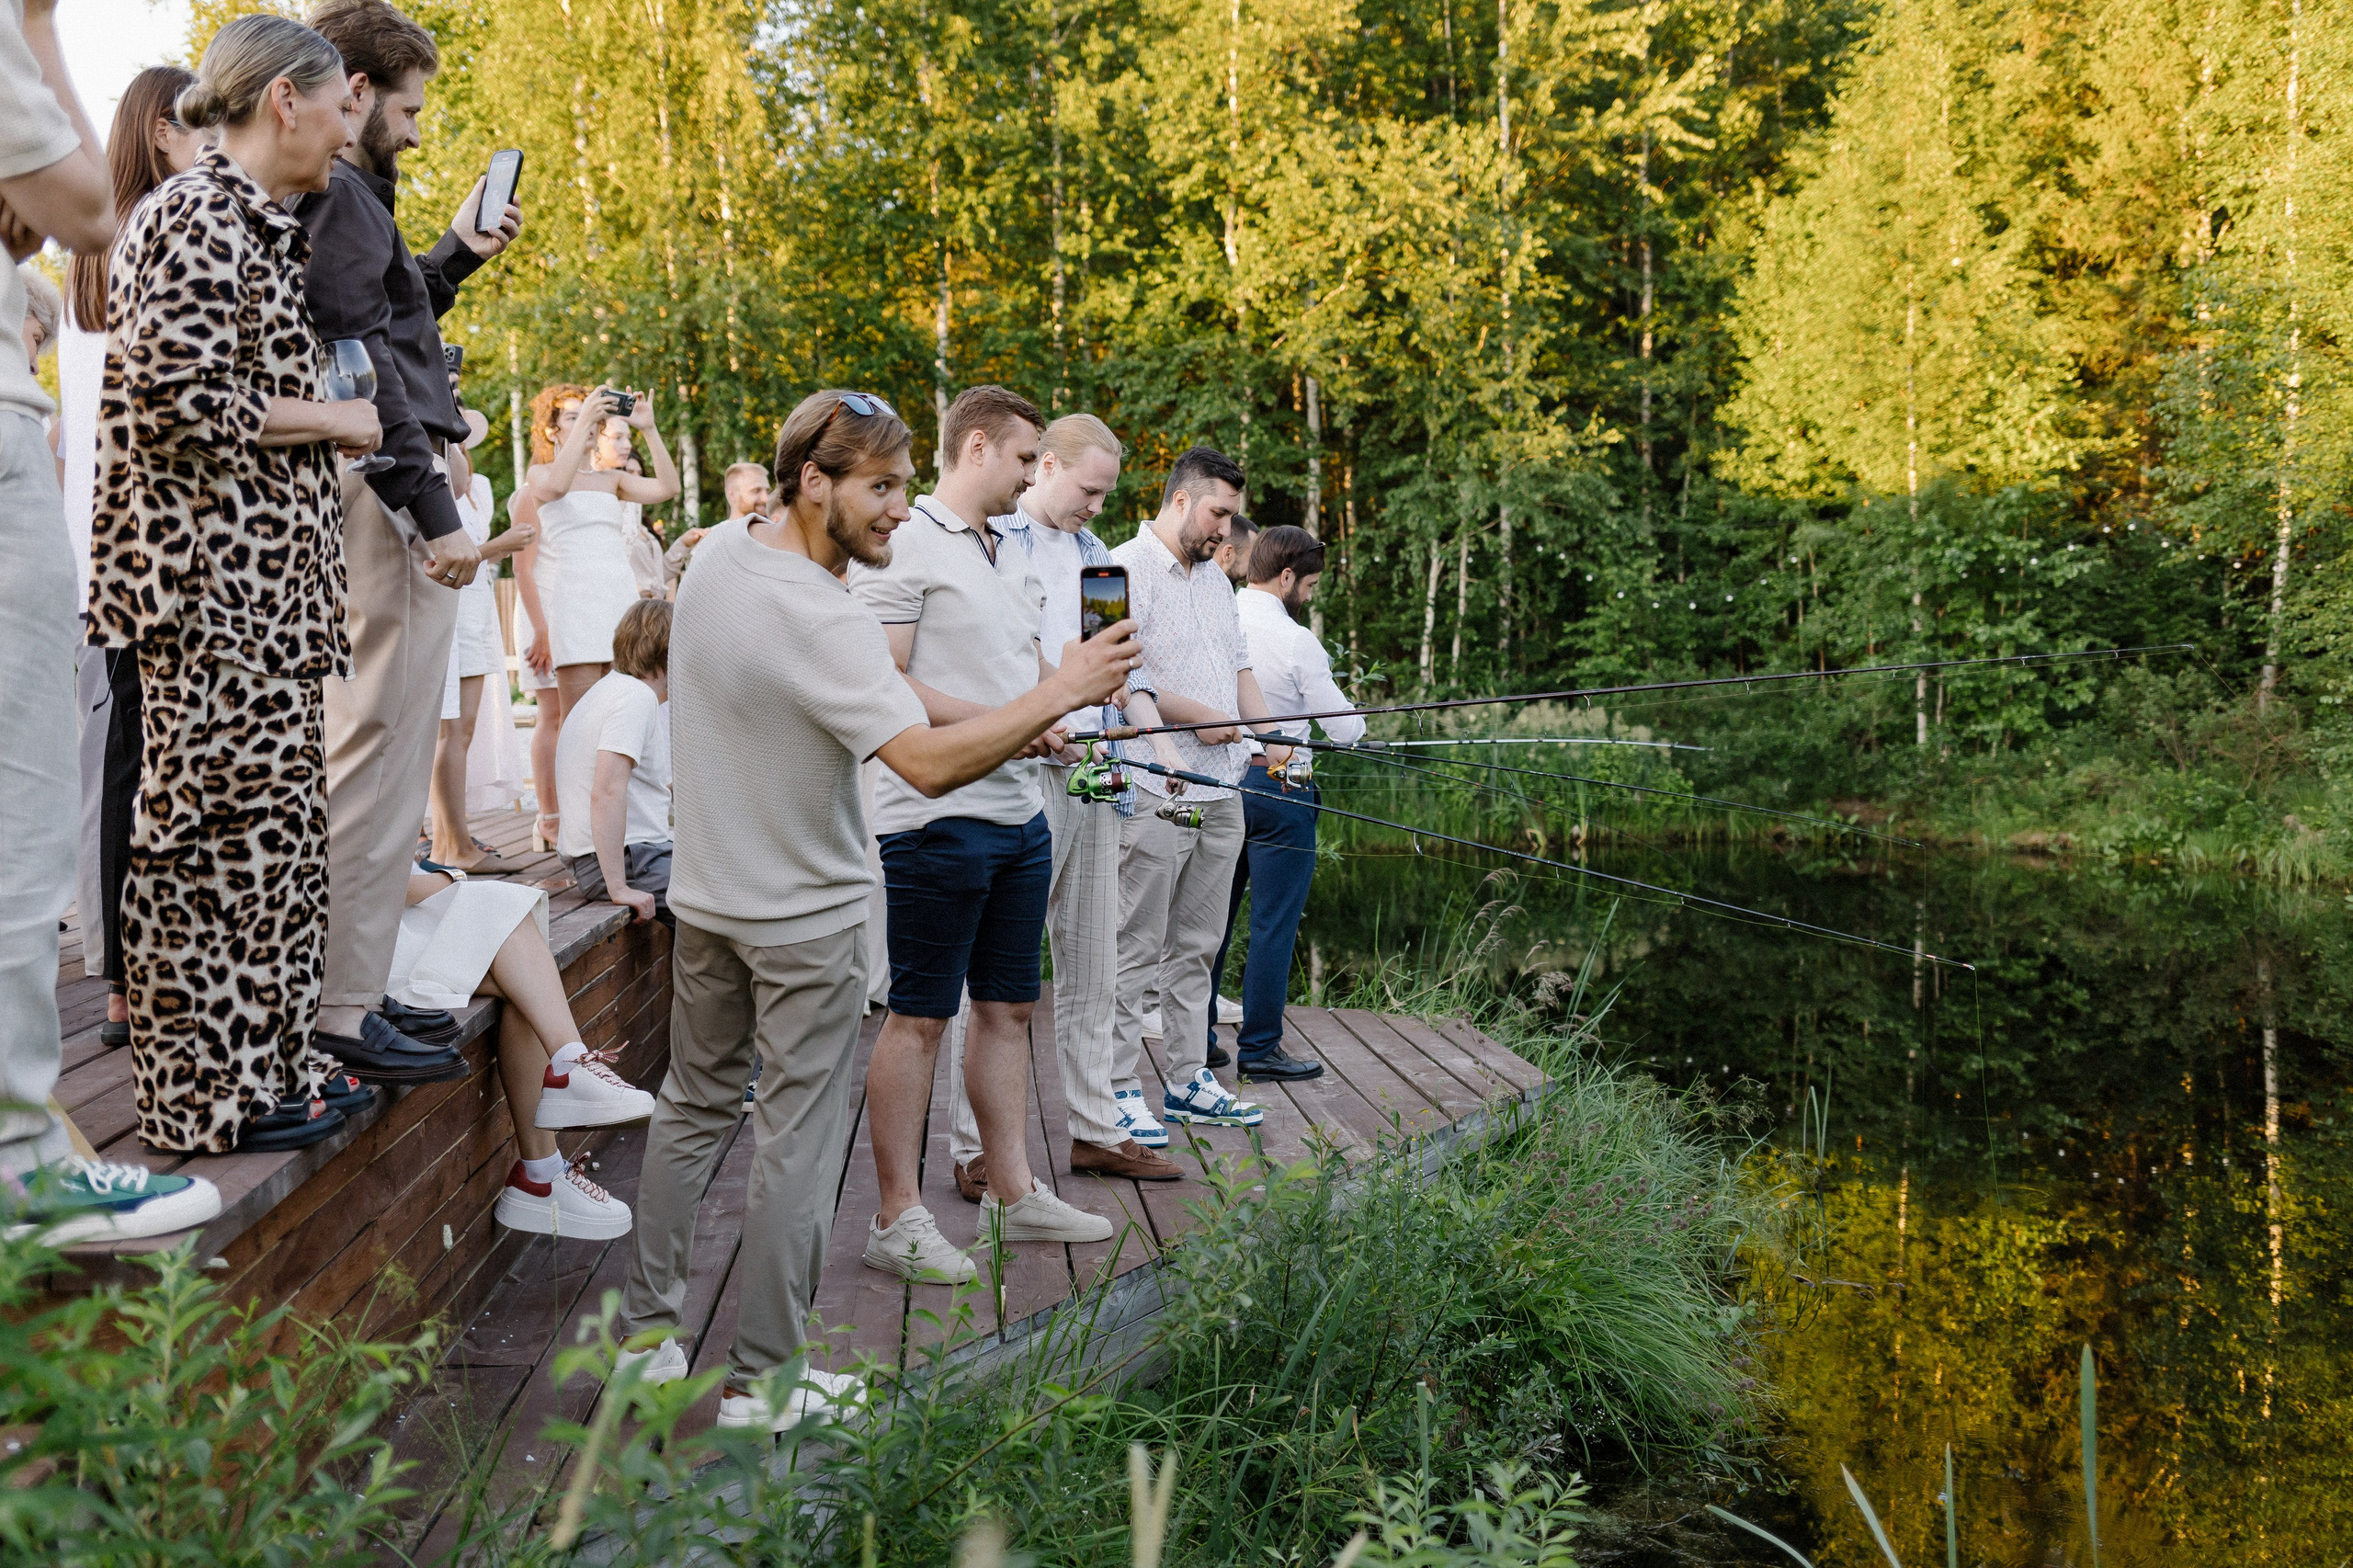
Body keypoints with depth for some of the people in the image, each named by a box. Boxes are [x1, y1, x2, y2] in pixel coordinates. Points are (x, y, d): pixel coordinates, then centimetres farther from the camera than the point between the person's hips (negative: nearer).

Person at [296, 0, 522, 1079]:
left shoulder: (336, 197, 21)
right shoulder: (339, 194, -10)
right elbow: (363, 362, -18)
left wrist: (458, 253, 25)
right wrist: (437, 515, -19)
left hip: (382, 496, 11)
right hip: (385, 501, -11)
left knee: (372, 749, 14)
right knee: (380, 751, -9)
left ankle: (353, 986, 20)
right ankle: (338, 1010, -6)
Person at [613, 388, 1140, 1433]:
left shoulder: (719, 551, 1)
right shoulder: (822, 623, -28)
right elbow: (931, 766, -36)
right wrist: (1059, 692, -30)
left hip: (705, 895, 9)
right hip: (803, 915, -8)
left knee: (694, 1107, 19)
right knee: (797, 1146, 3)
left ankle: (647, 1335, 28)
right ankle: (764, 1378, 12)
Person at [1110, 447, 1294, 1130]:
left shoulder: (1216, 578, 20)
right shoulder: (1127, 568, -9)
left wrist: (1268, 730, 8)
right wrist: (1196, 716, -15)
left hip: (1220, 792, 9)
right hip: (1154, 792, -9)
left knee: (1196, 947, 12)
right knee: (1135, 950, -3)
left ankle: (1190, 1082, 19)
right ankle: (1122, 1090, 4)